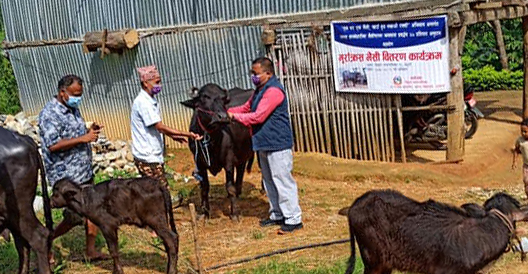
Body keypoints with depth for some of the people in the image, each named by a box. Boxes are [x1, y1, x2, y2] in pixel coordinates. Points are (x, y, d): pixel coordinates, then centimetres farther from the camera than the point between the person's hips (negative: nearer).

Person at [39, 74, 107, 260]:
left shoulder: (73, 109, 12)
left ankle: (91, 251, 21)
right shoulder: (49, 114, -16)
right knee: (76, 218, -3)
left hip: (85, 172, 9)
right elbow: (53, 145, -25)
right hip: (66, 176, -9)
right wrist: (83, 138, -23)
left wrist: (90, 131, 3)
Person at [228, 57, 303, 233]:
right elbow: (246, 108, 19)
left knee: (282, 181, -8)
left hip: (277, 144, -10)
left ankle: (293, 219, -3)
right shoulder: (261, 90, 15)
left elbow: (258, 116, -22)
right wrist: (228, 111, 5)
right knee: (269, 181, 16)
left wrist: (234, 116, -14)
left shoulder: (274, 91, -18)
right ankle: (277, 215, 27)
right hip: (264, 144, 10)